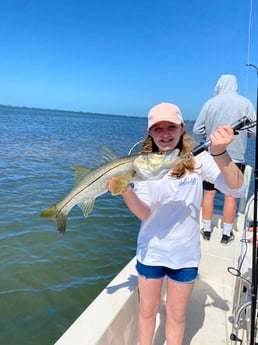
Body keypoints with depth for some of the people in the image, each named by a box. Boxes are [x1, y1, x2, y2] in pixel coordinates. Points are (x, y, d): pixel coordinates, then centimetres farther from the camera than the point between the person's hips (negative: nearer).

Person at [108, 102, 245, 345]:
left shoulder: (197, 160, -11)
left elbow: (237, 189, -23)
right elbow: (144, 213, -15)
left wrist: (220, 154, -39)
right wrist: (125, 191, -35)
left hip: (185, 253, -1)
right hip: (151, 251, 1)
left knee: (176, 313, 18)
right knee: (147, 310, 20)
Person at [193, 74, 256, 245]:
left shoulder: (210, 103, -2)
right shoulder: (245, 103, -3)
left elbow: (197, 130, -1)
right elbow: (253, 130, -3)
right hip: (235, 157, -1)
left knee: (209, 193, 10)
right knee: (230, 196, 7)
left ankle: (207, 230, 20)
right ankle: (227, 234, 16)